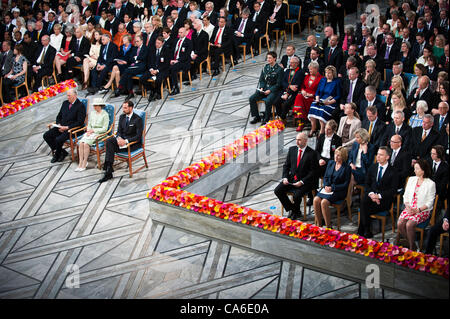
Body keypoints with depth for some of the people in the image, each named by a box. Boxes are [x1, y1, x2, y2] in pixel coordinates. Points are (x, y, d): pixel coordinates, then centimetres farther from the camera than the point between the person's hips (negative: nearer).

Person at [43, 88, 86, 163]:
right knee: (46, 135, -9)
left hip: (72, 129, -8)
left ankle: (57, 154, 2)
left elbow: (80, 122, -15)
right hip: (61, 127, 8)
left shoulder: (80, 106, -9)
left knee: (58, 139, -28)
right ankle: (62, 152, -2)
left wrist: (67, 127, -19)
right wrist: (59, 125, -2)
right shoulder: (65, 103, 12)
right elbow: (59, 116, 20)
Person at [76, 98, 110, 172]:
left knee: (86, 143, -29)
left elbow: (104, 129, -8)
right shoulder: (92, 113, 15)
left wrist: (93, 130, -12)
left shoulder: (105, 115, -5)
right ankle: (80, 163, -24)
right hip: (90, 132, 6)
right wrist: (88, 131, -2)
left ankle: (84, 163, -24)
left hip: (99, 133, -6)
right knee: (81, 143, -23)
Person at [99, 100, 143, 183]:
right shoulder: (122, 117, 11)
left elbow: (138, 136, -15)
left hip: (133, 142, -6)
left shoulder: (138, 119, -10)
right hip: (122, 139, 6)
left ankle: (108, 172, -21)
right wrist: (119, 138, -14)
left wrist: (126, 141, -24)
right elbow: (119, 131, 11)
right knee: (109, 141, -25)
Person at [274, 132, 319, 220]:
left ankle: (296, 212, 4)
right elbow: (286, 165, 12)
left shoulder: (312, 153, -9)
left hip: (304, 182, -5)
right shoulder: (292, 149, 7)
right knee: (278, 190, -14)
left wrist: (302, 182, -18)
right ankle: (291, 209, 4)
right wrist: (285, 177, -4)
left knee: (297, 195, -29)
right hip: (291, 179, 5)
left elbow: (313, 171, -10)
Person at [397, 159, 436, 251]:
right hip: (409, 208, 5)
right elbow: (406, 196, 13)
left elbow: (429, 203, -5)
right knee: (399, 223, -24)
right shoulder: (411, 179, 13)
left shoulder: (431, 184, -3)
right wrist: (407, 207, -5)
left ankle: (412, 247, -14)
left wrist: (418, 210, -17)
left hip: (422, 211, -5)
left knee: (409, 224, -30)